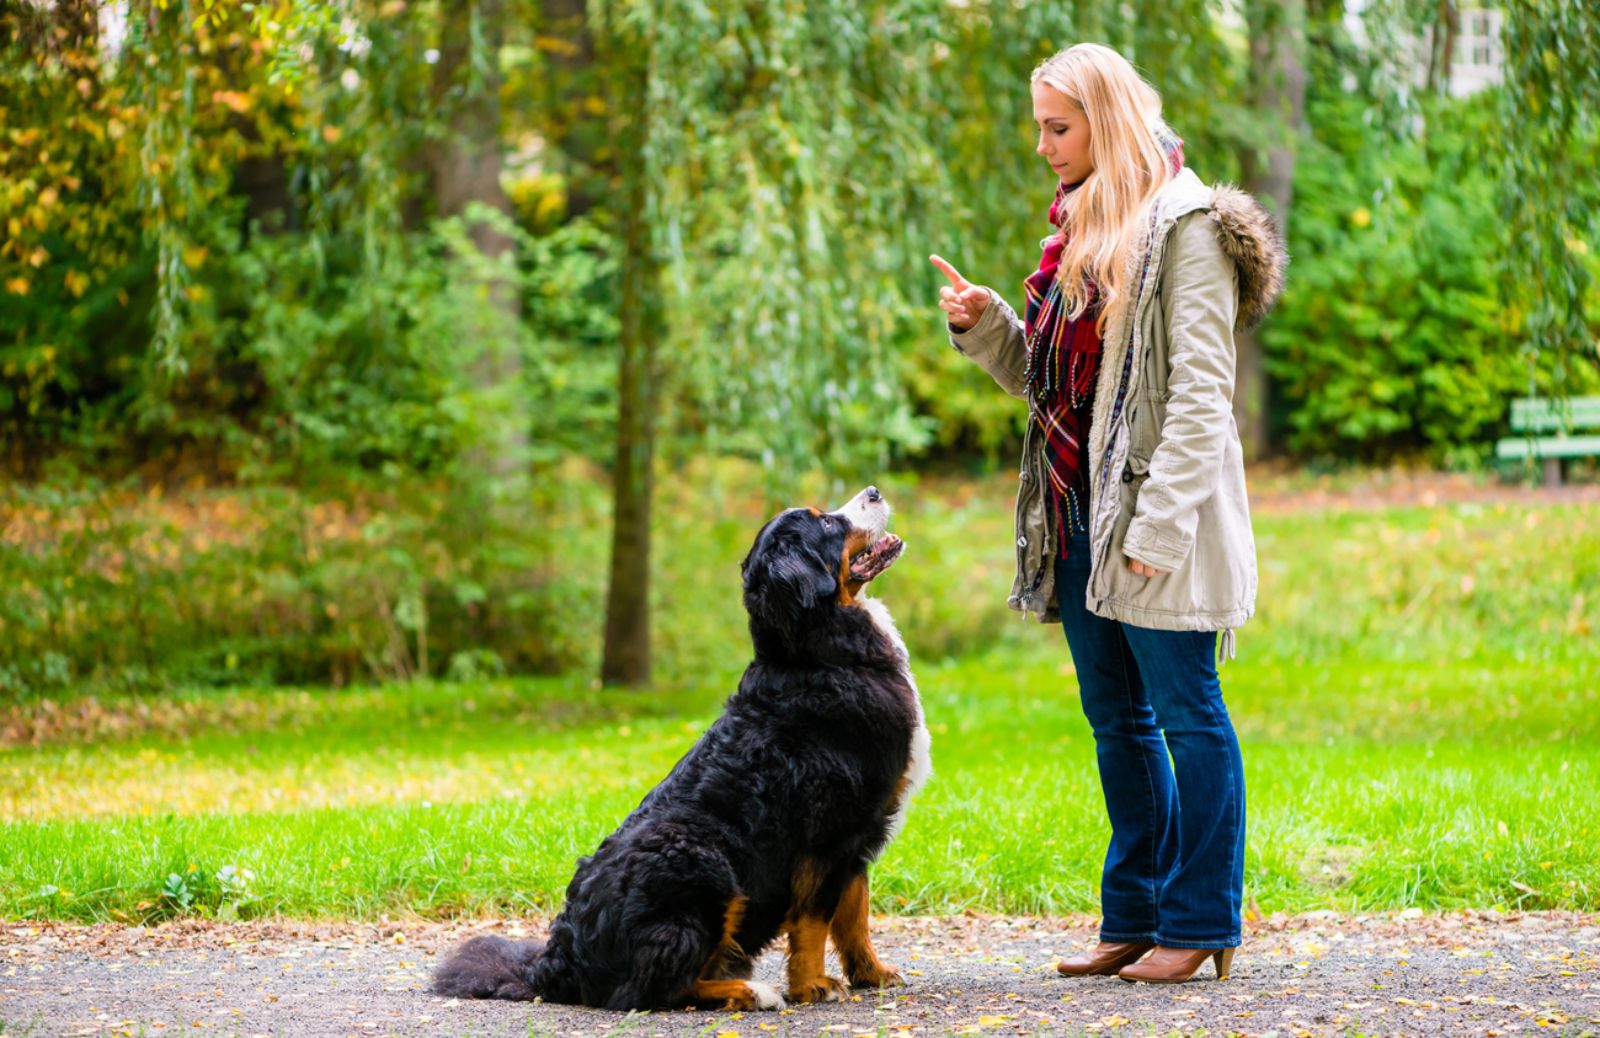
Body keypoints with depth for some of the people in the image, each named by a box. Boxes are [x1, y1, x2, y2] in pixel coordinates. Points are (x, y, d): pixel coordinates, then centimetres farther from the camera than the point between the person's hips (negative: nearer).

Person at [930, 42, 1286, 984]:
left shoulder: (1186, 226, -10)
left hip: (1156, 516, -9)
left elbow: (1199, 391, -16)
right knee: (1117, 720, 13)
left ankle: (1202, 923, 6)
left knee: (1186, 712, -1)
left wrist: (1159, 520, -21)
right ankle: (1135, 914, 21)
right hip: (1080, 514, 9)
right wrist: (984, 325, 3)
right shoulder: (1078, 227, 16)